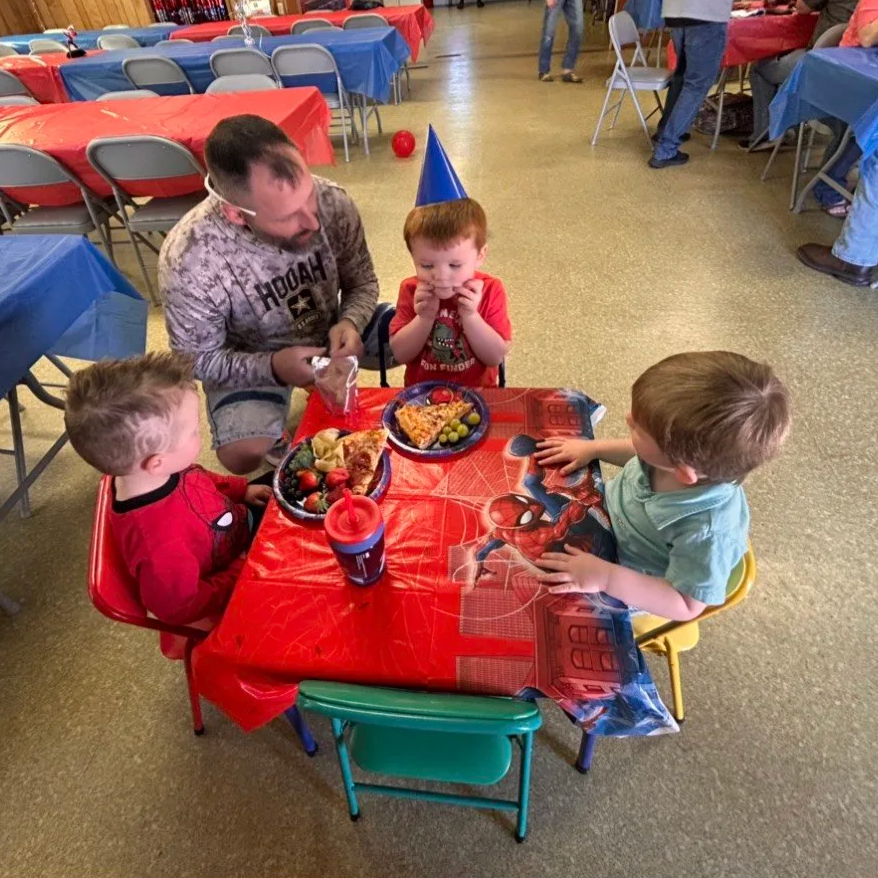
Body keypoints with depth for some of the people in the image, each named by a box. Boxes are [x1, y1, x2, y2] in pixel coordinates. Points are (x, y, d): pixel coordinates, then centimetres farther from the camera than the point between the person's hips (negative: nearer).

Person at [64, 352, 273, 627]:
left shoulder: (160, 474, -21)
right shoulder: (160, 542, -44)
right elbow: (182, 607, -29)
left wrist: (241, 489, -2)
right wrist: (242, 572, -26)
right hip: (231, 593, -7)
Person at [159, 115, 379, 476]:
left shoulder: (333, 201, -24)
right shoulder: (188, 261, -32)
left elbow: (362, 282, -7)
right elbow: (198, 361, -17)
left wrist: (350, 322, -29)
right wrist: (272, 367, -33)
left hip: (330, 331, 4)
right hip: (251, 358, -3)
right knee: (242, 456, -24)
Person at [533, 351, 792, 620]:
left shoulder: (706, 530, -42)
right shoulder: (689, 452, -25)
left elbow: (686, 606, -30)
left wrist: (606, 577, -40)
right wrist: (592, 448, -8)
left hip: (628, 588, -5)